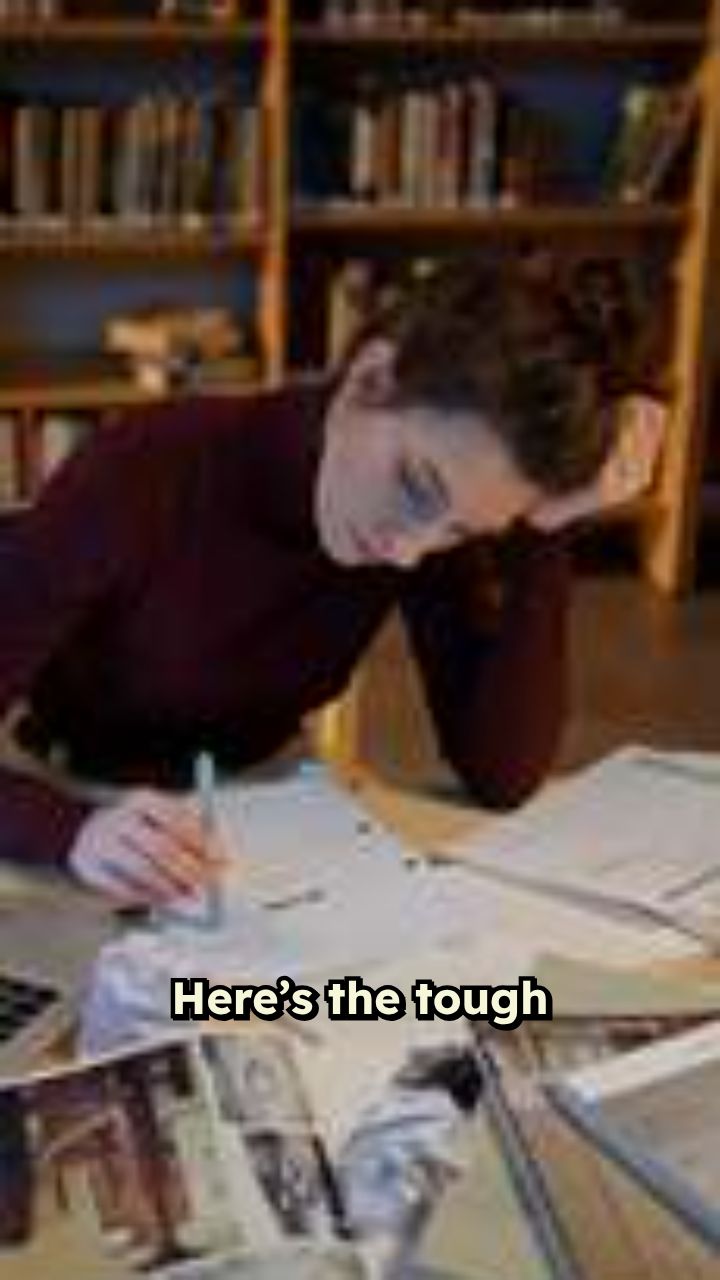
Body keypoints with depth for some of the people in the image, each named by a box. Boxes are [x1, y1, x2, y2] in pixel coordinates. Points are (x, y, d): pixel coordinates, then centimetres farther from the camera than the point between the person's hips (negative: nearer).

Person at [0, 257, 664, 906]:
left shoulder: (435, 520, -13)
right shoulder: (145, 476, -25)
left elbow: (502, 779, -17)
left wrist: (544, 534, -23)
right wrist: (73, 828, -42)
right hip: (70, 805, -3)